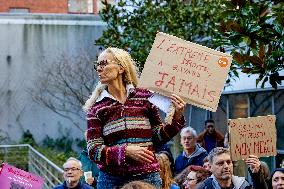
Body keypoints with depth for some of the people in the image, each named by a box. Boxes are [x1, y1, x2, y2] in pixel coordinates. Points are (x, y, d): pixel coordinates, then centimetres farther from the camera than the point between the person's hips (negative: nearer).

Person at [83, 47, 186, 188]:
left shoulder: (145, 97, 2)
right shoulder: (96, 107, 1)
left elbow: (158, 136, 8)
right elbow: (93, 151, -5)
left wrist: (177, 117, -7)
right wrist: (126, 151, -19)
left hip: (147, 177, 0)